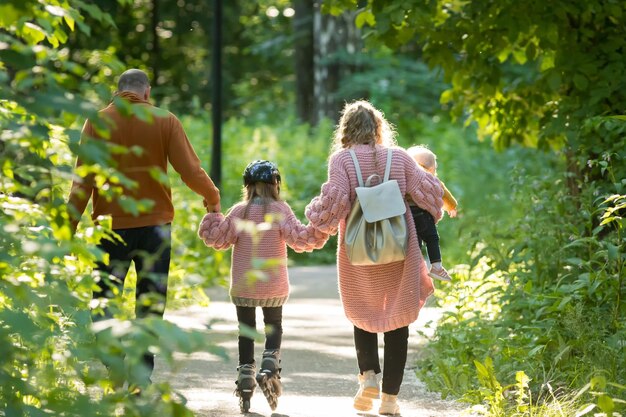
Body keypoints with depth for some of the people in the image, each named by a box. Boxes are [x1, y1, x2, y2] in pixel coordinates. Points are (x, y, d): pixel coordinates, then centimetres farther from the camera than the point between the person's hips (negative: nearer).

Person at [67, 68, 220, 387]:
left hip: (110, 226, -1)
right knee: (151, 302, 10)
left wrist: (70, 228, -3)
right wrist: (213, 198, 14)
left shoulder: (98, 122, 0)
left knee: (104, 299, 6)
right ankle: (142, 375, 7)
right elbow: (191, 172, -5)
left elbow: (83, 180, -5)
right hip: (155, 225, 1)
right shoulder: (165, 121, 0)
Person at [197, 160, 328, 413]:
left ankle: (246, 378, 2)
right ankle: (269, 368, -6)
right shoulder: (280, 211, -7)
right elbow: (298, 238, -16)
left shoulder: (239, 212, -4)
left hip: (243, 287, 0)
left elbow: (217, 239, -1)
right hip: (274, 287, 0)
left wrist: (213, 216, 10)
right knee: (274, 326, 17)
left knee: (246, 331, 10)